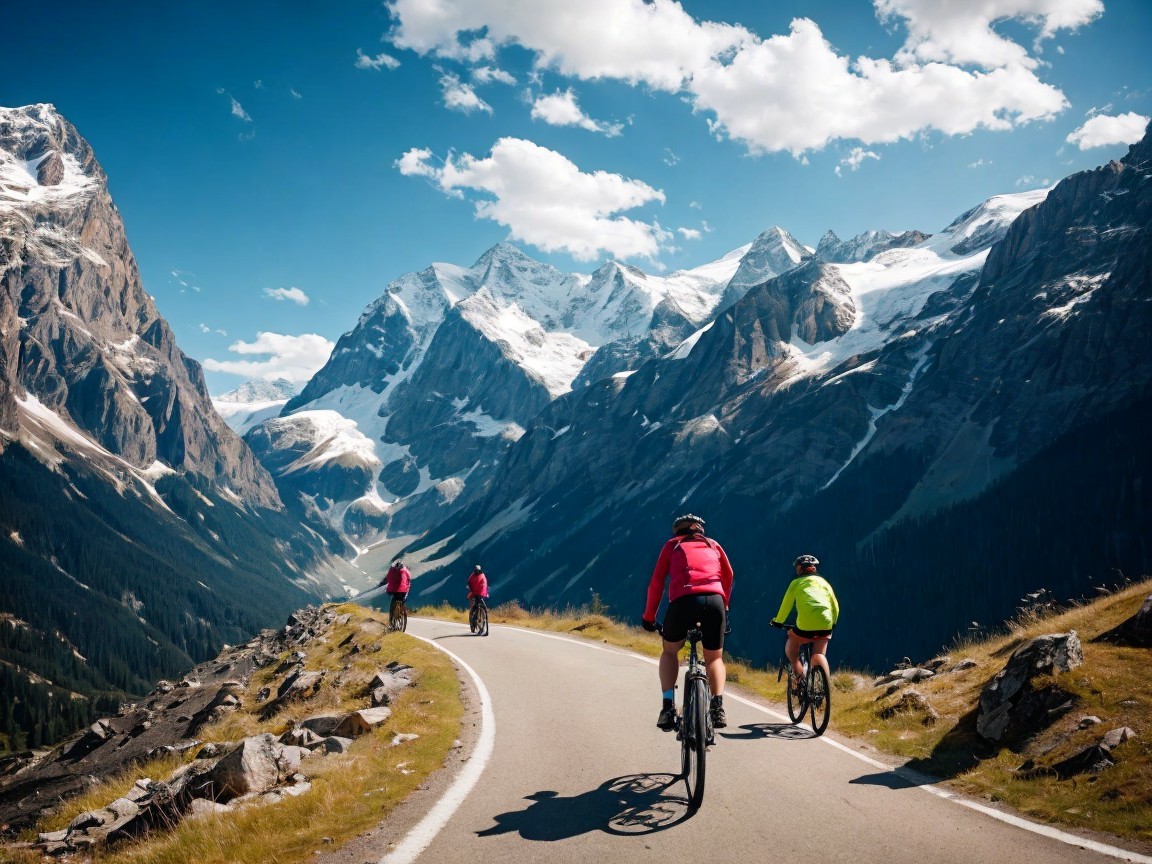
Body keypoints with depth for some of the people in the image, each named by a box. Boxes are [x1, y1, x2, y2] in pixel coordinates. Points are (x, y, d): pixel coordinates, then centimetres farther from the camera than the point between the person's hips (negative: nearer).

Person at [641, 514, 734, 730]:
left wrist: (649, 616, 24)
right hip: (714, 600, 1)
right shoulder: (713, 545, 30)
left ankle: (668, 707, 5)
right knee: (714, 658, 19)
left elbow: (656, 583, 17)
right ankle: (718, 706, -4)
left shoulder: (672, 546, 24)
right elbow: (728, 576, 26)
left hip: (683, 599, -1)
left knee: (670, 651, 22)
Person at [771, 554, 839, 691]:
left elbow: (786, 605, 15)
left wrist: (778, 621, 29)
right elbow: (835, 606, 21)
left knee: (791, 646, 20)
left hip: (806, 623, -3)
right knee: (820, 654, 12)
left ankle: (800, 677, 1)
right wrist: (833, 623, 35)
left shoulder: (796, 583, 16)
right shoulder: (823, 581, 24)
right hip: (825, 623, 3)